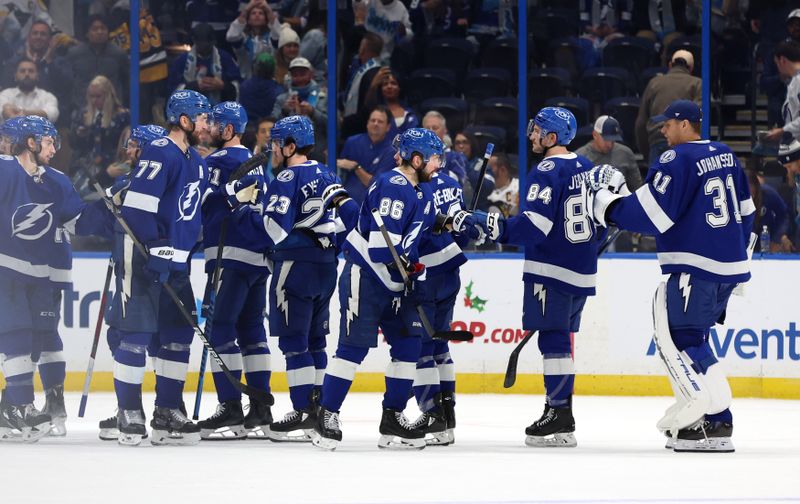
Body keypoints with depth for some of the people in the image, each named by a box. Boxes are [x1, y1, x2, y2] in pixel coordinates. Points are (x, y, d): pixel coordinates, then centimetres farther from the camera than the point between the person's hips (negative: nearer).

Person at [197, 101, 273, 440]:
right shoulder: (255, 164, 19)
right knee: (251, 331, 11)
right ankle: (260, 413, 10)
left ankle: (230, 410, -14)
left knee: (221, 328, -8)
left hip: (231, 256, -9)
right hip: (260, 257, 9)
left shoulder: (221, 160, -8)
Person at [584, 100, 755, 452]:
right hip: (729, 266, 9)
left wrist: (607, 204, -5)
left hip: (695, 268, -9)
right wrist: (738, 257, 27)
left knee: (679, 340, -6)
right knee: (690, 337, 18)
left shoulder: (677, 160, -13)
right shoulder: (725, 156, 13)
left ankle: (715, 424, -14)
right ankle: (690, 420, 18)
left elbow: (650, 215, -17)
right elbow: (745, 211, 20)